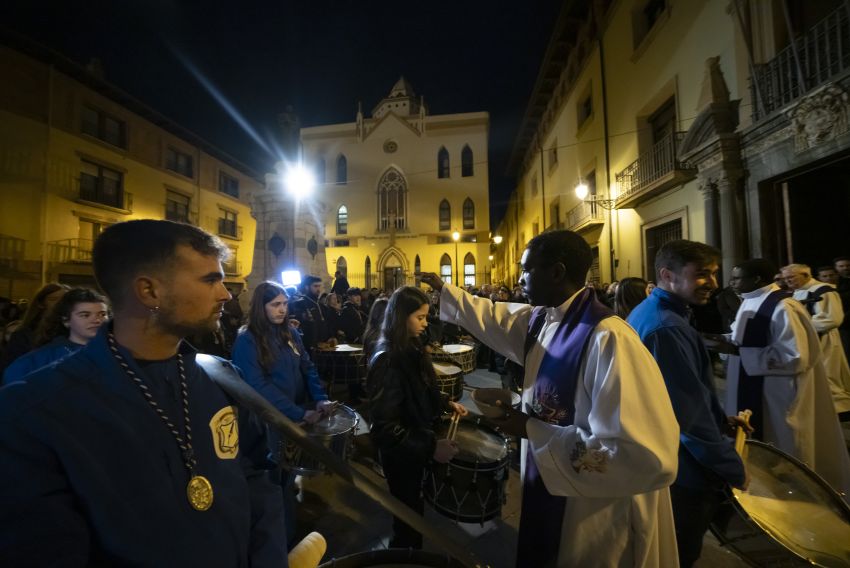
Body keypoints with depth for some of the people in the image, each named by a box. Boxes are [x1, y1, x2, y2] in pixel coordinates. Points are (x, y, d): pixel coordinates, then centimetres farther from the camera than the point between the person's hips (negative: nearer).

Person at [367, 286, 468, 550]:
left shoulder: (412, 348, -1)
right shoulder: (387, 361, -29)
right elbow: (385, 425, -29)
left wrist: (446, 403, 1)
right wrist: (430, 446, -32)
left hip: (416, 444, 8)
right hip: (401, 452, -8)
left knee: (411, 510, 28)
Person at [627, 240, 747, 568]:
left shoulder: (645, 313, 4)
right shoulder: (668, 328, -29)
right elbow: (691, 413, -28)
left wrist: (721, 420, 14)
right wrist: (734, 470, -14)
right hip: (682, 469, -9)